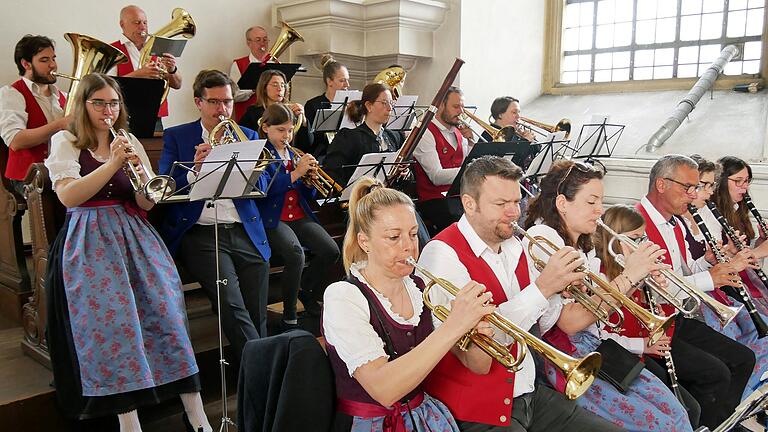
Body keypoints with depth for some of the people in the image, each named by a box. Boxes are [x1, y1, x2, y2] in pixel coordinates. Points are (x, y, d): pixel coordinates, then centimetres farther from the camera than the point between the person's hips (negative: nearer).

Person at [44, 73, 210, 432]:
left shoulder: (129, 142, 16)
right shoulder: (65, 143, 7)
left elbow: (146, 203, 9)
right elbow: (68, 196, -11)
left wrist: (139, 172, -10)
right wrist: (113, 164, -17)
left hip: (134, 236, 2)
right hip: (89, 243, -2)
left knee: (164, 307, -13)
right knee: (112, 315, -20)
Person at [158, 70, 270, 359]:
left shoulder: (248, 137, 17)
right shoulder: (176, 137, 11)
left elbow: (261, 186, 7)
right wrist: (195, 169, -17)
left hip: (246, 233, 3)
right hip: (200, 234, -2)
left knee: (257, 317, -6)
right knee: (230, 303, -24)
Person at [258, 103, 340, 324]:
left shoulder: (294, 154, 19)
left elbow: (308, 195, 19)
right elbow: (265, 188, -16)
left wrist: (309, 177, -2)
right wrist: (296, 173, -19)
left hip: (300, 216, 6)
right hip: (273, 218, -6)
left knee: (331, 251, -16)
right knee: (295, 253, -32)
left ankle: (307, 289, 12)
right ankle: (289, 314, -15)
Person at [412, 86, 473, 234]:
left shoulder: (458, 132, 17)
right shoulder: (426, 133, -7)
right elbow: (437, 177, -18)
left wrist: (470, 141, 0)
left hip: (461, 196, 7)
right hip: (435, 199, -7)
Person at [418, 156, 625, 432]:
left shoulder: (513, 246, 8)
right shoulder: (443, 253, -17)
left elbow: (537, 324, 14)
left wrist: (561, 288, -5)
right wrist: (542, 287, -25)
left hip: (530, 393, 8)